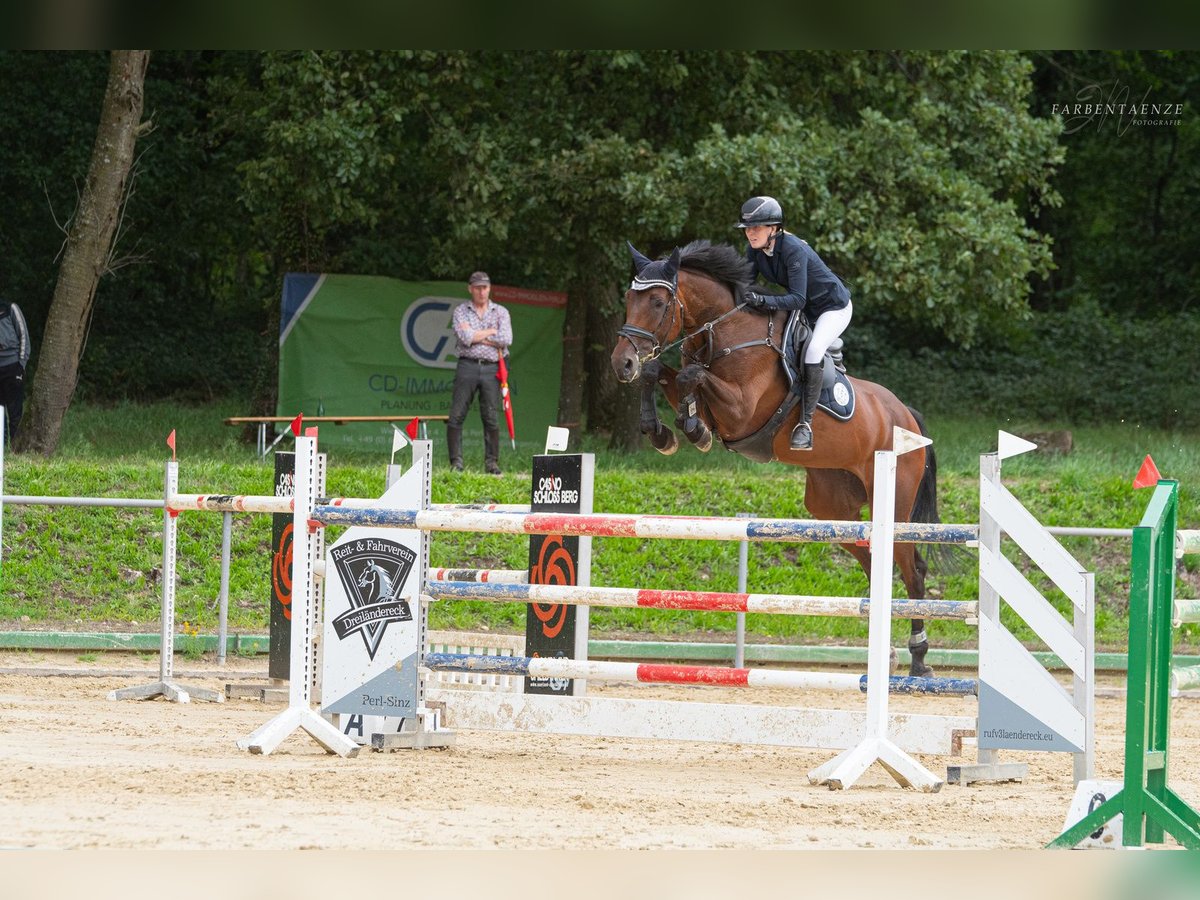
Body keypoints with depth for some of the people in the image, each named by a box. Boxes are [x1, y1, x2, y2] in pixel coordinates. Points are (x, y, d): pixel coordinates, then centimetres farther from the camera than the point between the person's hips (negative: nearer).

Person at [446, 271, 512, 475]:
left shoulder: (500, 312, 11)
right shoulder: (461, 311, 8)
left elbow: (506, 340, -5)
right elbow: (465, 337, -9)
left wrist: (476, 336, -5)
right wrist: (491, 332, -2)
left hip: (491, 368, 1)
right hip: (467, 366, -1)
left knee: (492, 418, 0)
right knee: (456, 417, -6)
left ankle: (492, 462, 6)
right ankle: (456, 462, -2)